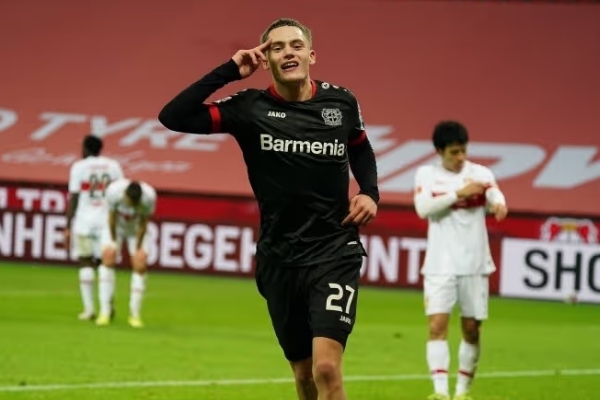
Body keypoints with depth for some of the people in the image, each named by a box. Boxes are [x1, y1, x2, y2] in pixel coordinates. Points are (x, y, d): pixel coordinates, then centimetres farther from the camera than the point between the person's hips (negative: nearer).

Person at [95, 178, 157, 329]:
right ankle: (105, 311, -16)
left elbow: (143, 224, -18)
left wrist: (138, 248, -10)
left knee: (140, 265, -12)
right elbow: (112, 218, -19)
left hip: (137, 230, 1)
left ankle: (135, 314, -1)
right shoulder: (114, 191, -35)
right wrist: (113, 242, -9)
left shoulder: (149, 196, -33)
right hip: (116, 226, -1)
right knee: (108, 257, -19)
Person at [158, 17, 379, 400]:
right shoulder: (251, 108, -6)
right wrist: (228, 71, -15)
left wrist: (370, 192, 4)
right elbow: (173, 116, -16)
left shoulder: (342, 103, 0)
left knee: (326, 368, -17)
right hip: (279, 258, 1)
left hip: (335, 252, -1)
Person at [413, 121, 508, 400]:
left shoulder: (480, 174, 2)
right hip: (440, 264, -1)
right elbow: (423, 208, -13)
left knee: (472, 329, 6)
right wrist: (458, 193, -21)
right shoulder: (426, 174, 2)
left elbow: (494, 195, -15)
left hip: (474, 264, 1)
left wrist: (498, 204, -38)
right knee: (437, 325, -13)